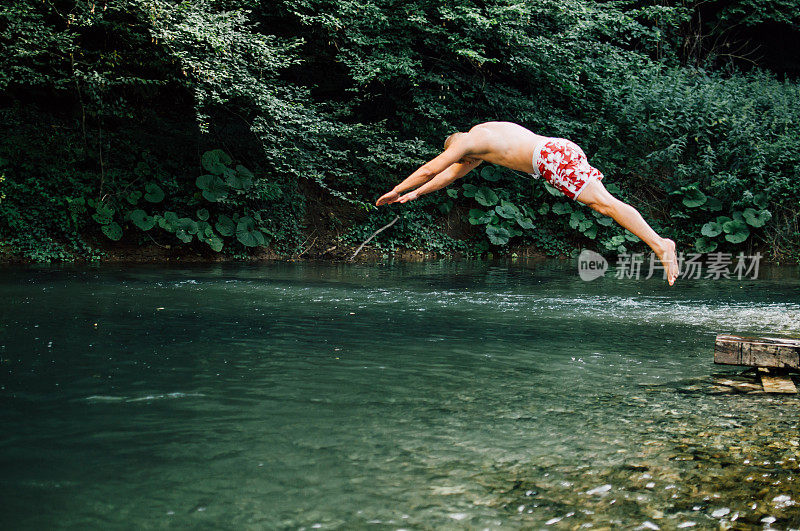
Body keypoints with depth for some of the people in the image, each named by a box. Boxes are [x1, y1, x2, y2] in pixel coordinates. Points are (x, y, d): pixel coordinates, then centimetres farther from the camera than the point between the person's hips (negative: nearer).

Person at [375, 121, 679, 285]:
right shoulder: (484, 140, 33)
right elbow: (451, 174, 42)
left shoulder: (469, 140, 5)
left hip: (554, 158, -9)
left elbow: (429, 170, 9)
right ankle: (659, 243, -4)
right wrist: (415, 194, 44)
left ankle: (660, 245, -29)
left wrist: (395, 192, 20)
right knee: (603, 203, 3)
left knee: (605, 203, -19)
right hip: (562, 150, 9)